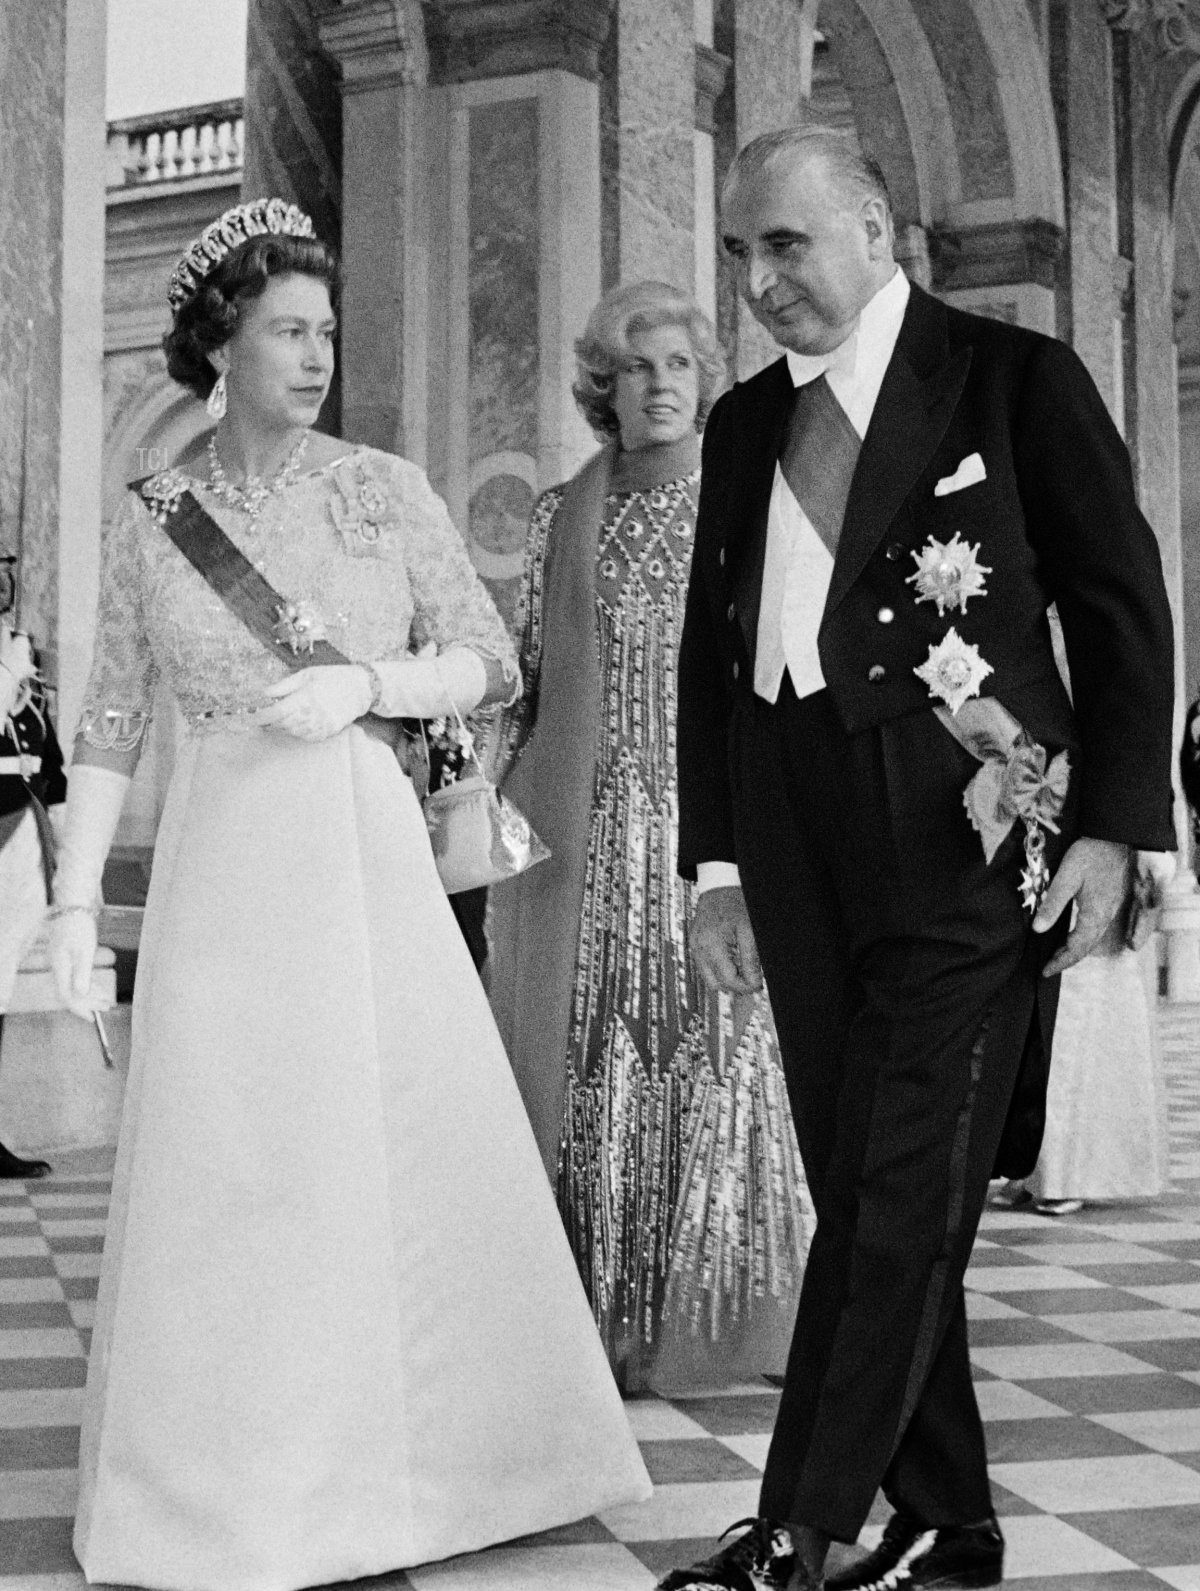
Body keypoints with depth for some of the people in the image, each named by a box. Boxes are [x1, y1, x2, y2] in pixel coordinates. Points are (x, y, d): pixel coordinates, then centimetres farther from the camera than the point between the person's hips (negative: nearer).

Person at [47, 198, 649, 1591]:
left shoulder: (386, 490, 4)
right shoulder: (152, 519, 4)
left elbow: (490, 664, 4)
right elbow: (110, 724, 6)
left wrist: (363, 683, -13)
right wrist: (75, 902, 0)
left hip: (370, 852, 1)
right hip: (224, 863, 0)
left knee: (418, 1148, 2)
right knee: (224, 1169, 1)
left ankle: (421, 1453, 20)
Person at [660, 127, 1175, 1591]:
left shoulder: (1015, 379, 1)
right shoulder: (744, 423, 15)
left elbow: (1120, 608, -1)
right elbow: (709, 649, 16)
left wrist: (1110, 825, -8)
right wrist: (716, 863, 11)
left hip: (968, 844, -5)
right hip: (802, 858, 5)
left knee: (906, 1202, -7)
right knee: (857, 1198, 8)